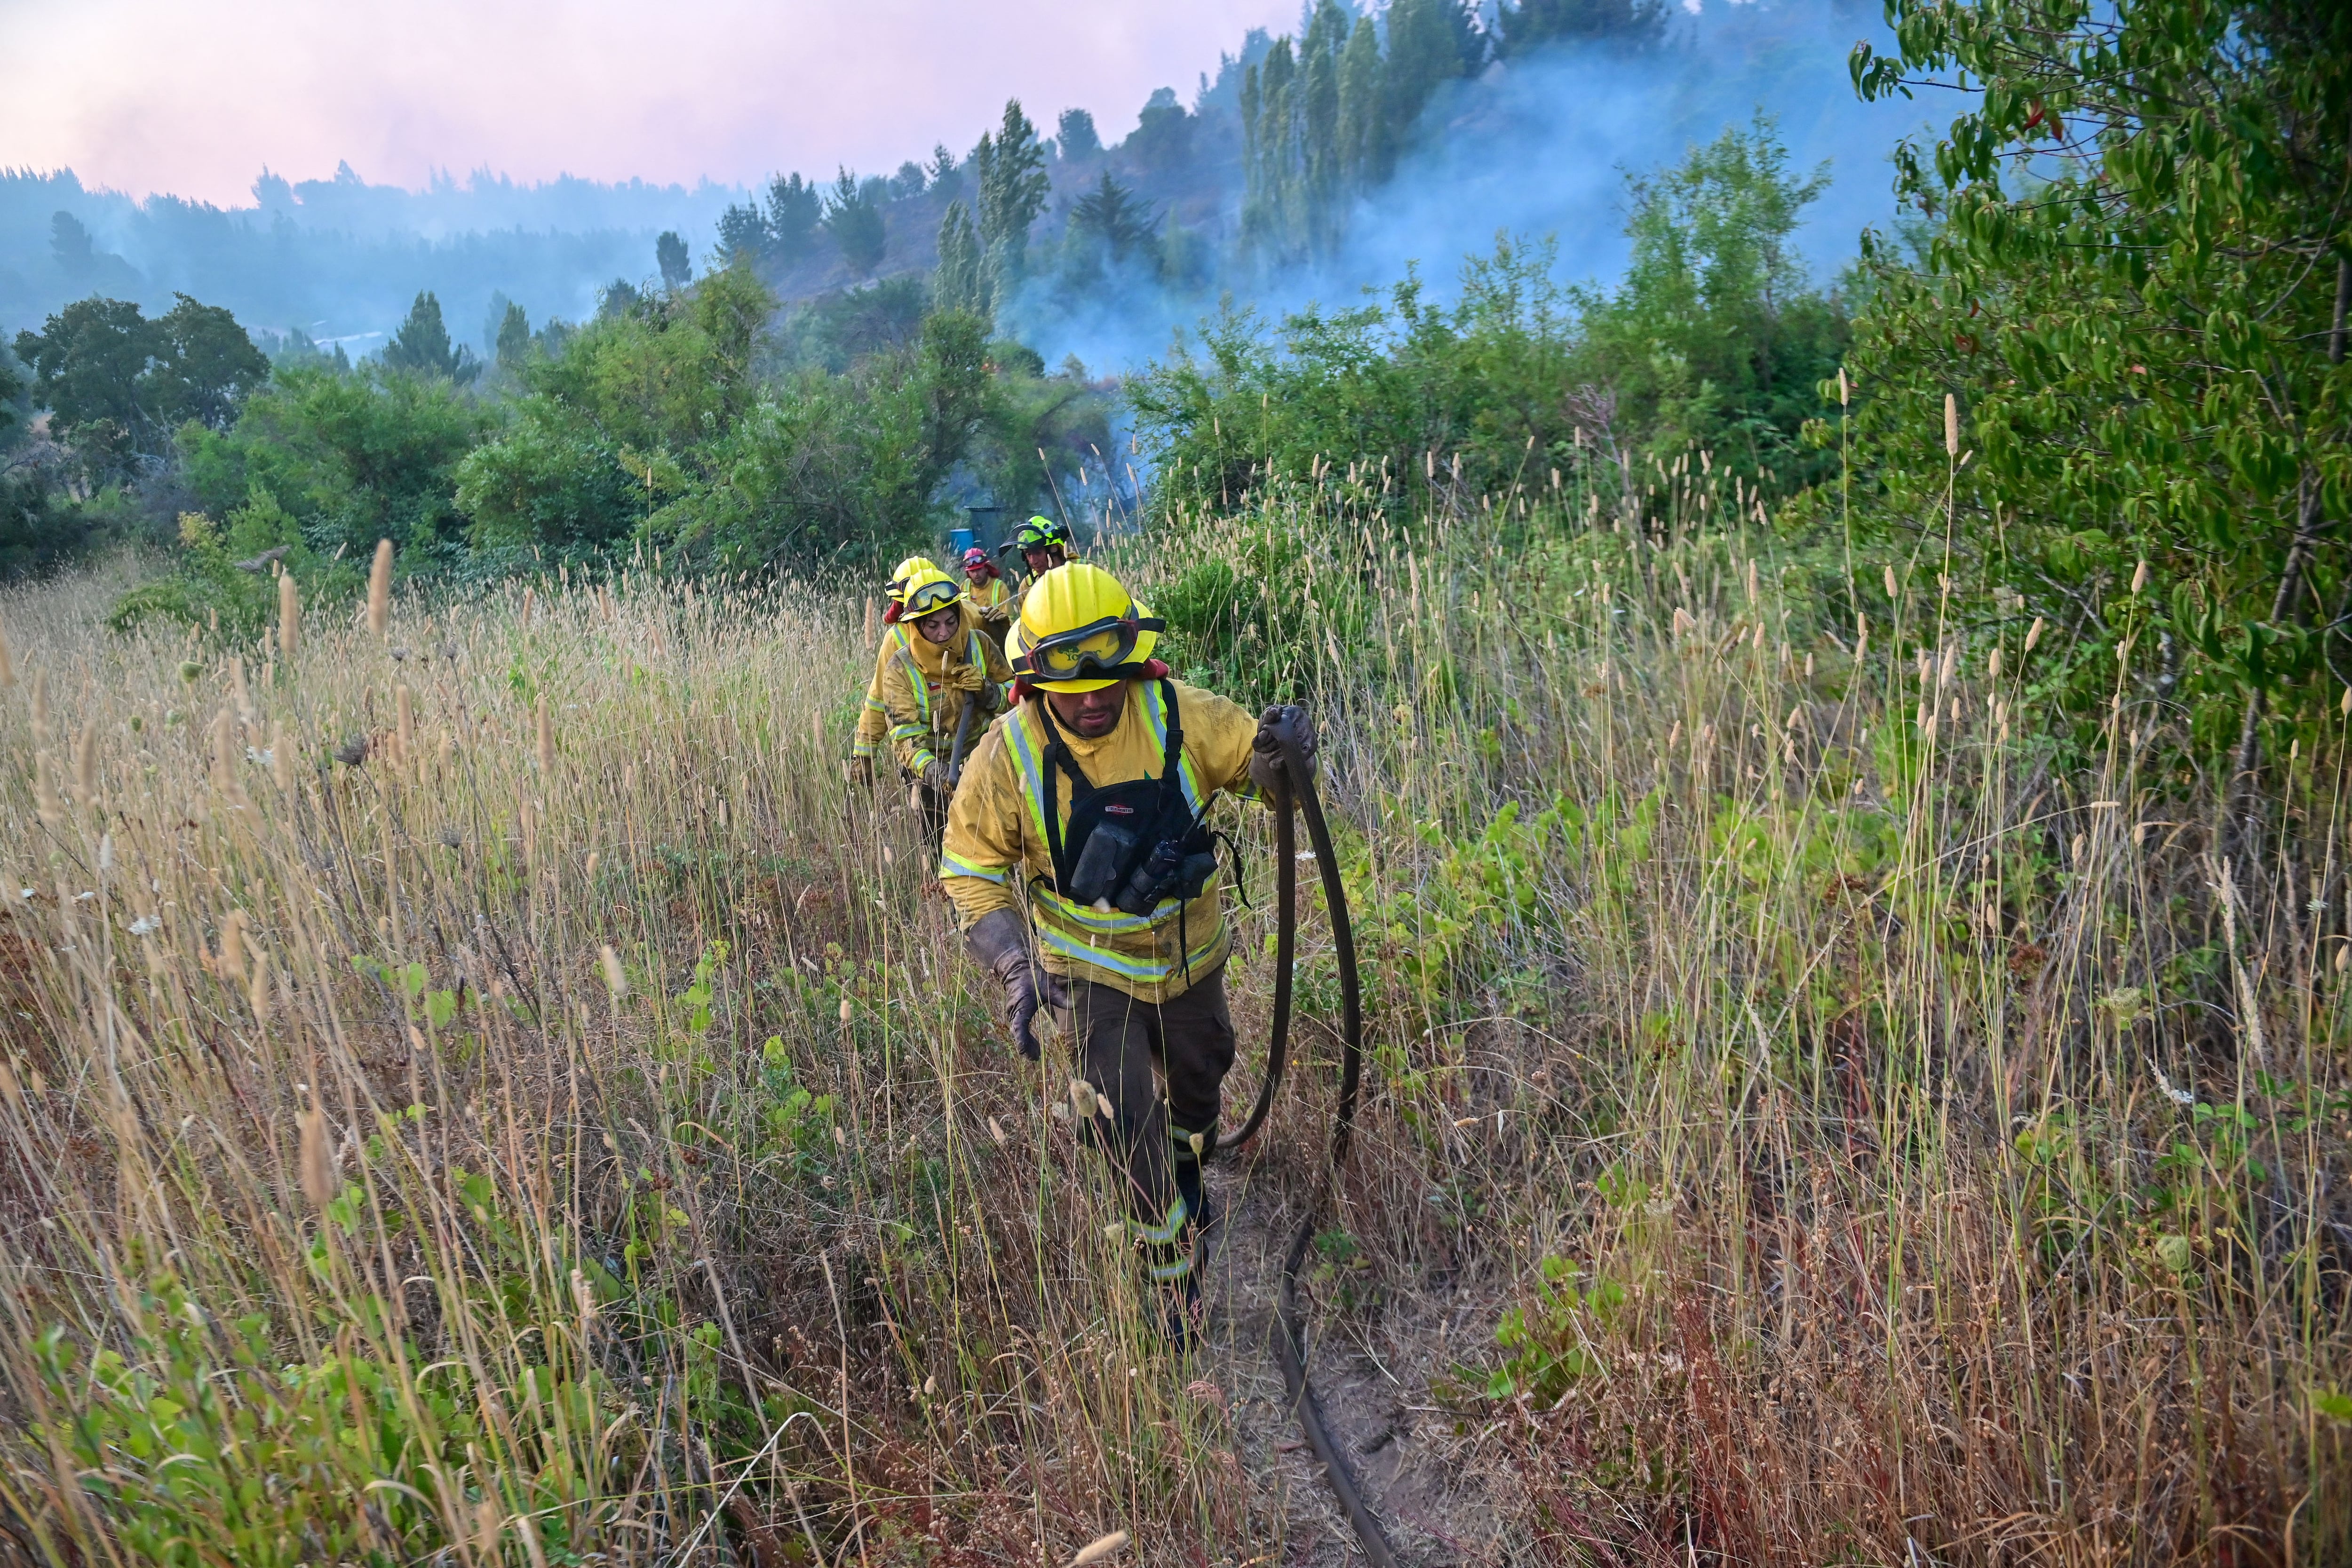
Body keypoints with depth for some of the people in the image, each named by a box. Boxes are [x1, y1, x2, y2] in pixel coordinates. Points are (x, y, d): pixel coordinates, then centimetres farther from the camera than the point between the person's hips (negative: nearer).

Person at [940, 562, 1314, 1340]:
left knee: (1198, 1078, 26)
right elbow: (972, 871, -15)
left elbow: (1254, 764, -15)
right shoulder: (1010, 755, -22)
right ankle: (1173, 1272, 20)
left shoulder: (1178, 716, -21)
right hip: (1090, 970, -2)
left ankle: (1188, 1163, 62)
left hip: (1188, 954, 3)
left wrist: (1280, 751, -41)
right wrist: (1014, 965, -28)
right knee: (1128, 1122, -6)